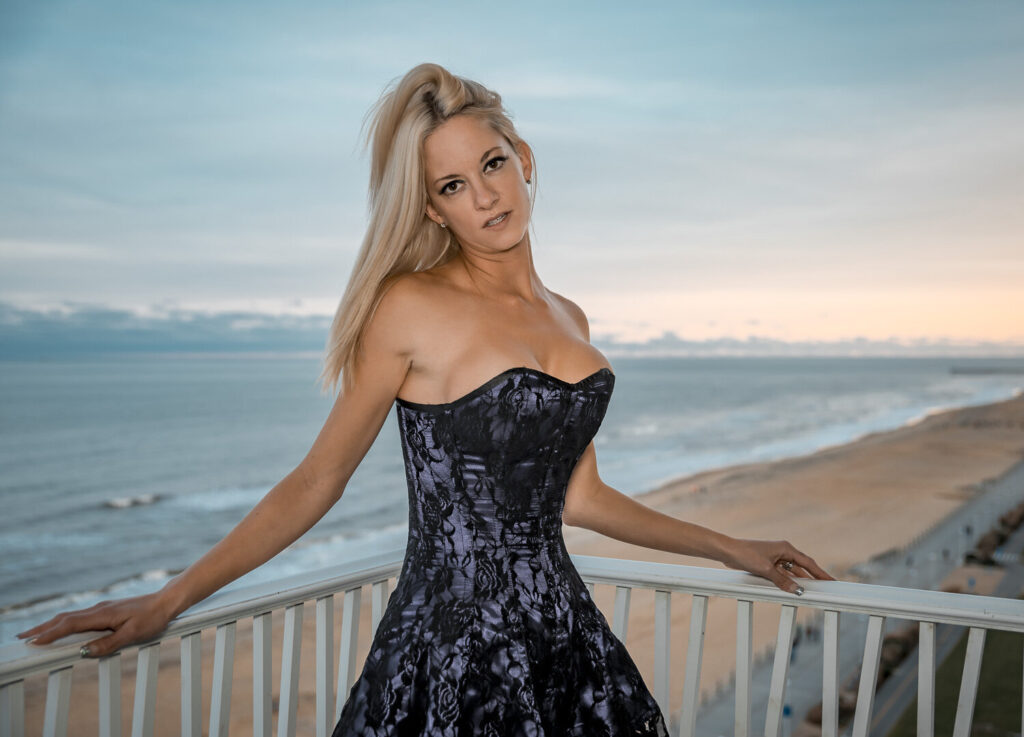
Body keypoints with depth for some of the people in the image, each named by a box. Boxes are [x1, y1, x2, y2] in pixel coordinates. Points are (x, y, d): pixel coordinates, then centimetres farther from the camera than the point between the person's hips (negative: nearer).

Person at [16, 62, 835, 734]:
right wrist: (167, 602, -7)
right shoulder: (410, 308, -9)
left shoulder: (568, 319, 9)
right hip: (452, 654, -5)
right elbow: (316, 482, -4)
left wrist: (729, 547, 21)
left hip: (568, 645, 6)